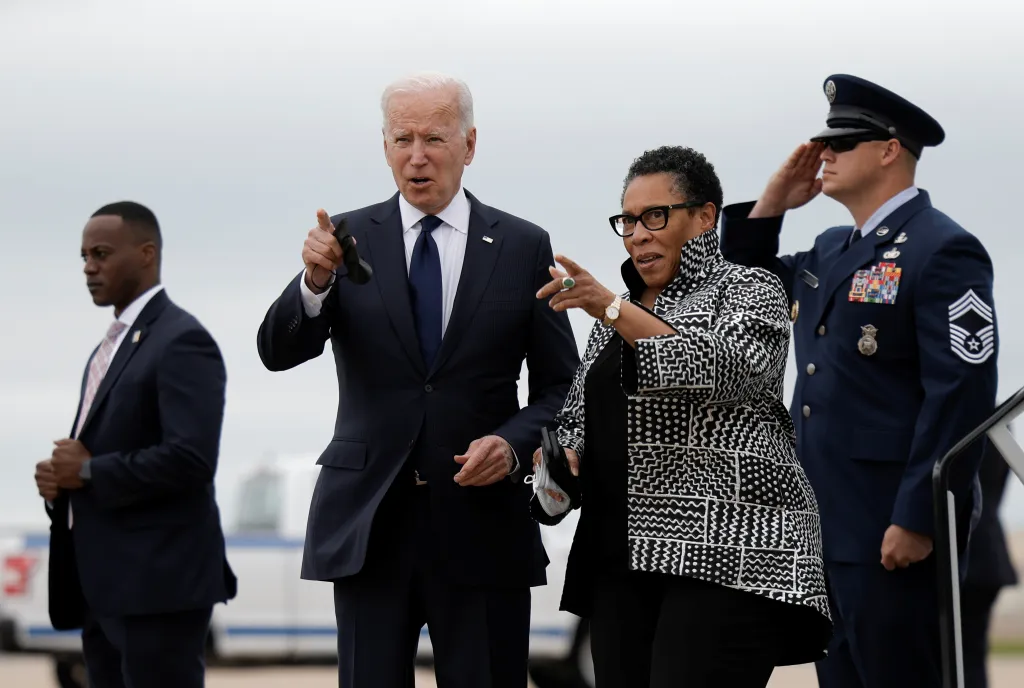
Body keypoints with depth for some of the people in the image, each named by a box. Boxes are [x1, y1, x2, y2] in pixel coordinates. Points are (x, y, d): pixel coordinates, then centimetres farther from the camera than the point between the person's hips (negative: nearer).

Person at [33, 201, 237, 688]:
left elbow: (191, 458, -21)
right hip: (105, 584, 10)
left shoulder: (181, 341, -11)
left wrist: (89, 472, -13)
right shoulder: (111, 346, 20)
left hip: (159, 582, -10)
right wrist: (60, 478, 3)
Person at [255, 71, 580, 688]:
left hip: (481, 521, 0)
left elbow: (562, 387, 7)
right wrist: (316, 282, -26)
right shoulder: (349, 239, 5)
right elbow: (279, 352, -6)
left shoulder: (523, 247, 5)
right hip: (370, 522, 0)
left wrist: (513, 442, -12)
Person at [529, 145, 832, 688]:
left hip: (725, 555, -6)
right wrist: (563, 456, 0)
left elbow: (724, 370, -16)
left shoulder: (749, 291, 3)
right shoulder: (614, 318, 21)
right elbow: (577, 417, 23)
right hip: (622, 561, 6)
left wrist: (613, 308, -21)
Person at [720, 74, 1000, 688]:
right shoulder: (831, 251, 16)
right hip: (825, 524, 9)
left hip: (892, 529, -9)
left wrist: (918, 521, -21)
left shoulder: (943, 251, -11)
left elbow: (962, 395, -17)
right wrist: (771, 204, 11)